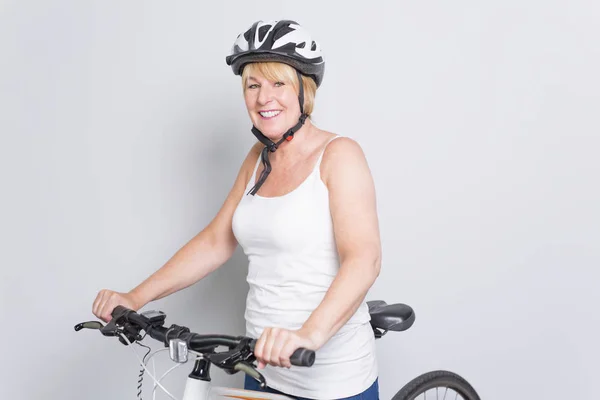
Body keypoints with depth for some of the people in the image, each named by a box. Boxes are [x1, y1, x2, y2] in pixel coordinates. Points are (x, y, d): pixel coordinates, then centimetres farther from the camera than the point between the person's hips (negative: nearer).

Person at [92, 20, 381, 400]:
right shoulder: (259, 159, 8)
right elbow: (216, 241, 9)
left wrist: (309, 334, -39)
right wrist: (135, 298, 0)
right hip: (264, 363, 6)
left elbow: (364, 259, -24)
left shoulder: (338, 154, -12)